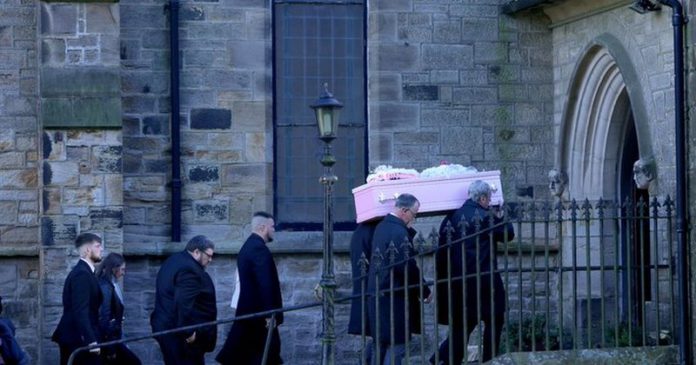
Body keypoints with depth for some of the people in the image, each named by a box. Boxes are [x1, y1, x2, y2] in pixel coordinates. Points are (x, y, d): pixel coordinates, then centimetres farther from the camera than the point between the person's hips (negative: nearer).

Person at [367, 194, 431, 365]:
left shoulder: (381, 227, 12)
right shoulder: (399, 232, -19)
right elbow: (407, 267, -21)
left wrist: (409, 230, 9)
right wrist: (425, 291, -11)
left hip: (377, 296, 10)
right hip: (395, 298, -10)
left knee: (382, 343, 16)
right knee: (397, 345, -5)